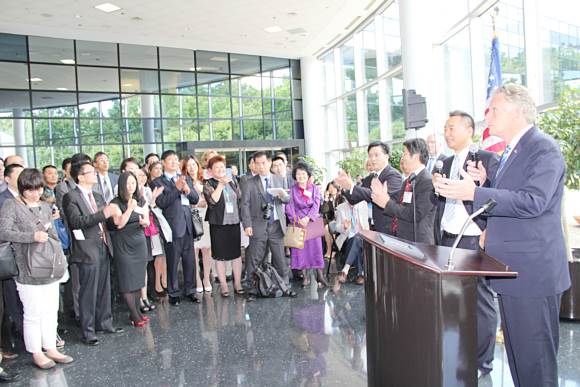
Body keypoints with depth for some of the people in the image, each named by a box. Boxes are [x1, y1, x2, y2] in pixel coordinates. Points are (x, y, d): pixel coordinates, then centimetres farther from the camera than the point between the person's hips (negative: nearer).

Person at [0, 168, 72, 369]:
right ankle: (36, 353, 18)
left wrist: (62, 262, 15)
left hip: (52, 269, 6)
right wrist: (32, 236, -24)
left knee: (51, 311, 12)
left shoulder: (45, 207, 13)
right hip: (29, 271, -5)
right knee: (33, 314, 3)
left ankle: (51, 348, 25)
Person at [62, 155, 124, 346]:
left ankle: (104, 322, 28)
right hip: (88, 250, -7)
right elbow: (76, 221, -21)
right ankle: (87, 331, 12)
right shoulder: (71, 197, -8)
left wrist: (113, 214, -5)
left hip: (103, 247, 7)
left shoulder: (97, 196, 15)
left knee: (104, 289, 14)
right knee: (88, 292, 1)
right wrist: (104, 213, -28)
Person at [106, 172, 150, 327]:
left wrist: (144, 222, -16)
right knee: (128, 281, -2)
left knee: (138, 279, 8)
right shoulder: (116, 203, -6)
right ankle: (135, 316, 5)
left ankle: (137, 311, 18)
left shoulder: (141, 201, 9)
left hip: (140, 243, 5)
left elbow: (147, 221, 6)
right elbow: (119, 224, -14)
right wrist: (130, 208, -22)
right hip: (123, 245, -5)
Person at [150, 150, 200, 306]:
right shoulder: (158, 182, 0)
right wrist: (176, 188, -20)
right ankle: (174, 293, 17)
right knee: (173, 262, 4)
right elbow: (161, 203, -14)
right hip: (172, 226, -5)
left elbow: (196, 199, 10)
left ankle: (189, 290, 23)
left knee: (189, 260, 10)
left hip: (187, 224, 5)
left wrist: (188, 190, -9)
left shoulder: (184, 179, 16)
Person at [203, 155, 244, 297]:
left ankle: (238, 283, 19)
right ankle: (223, 285, 14)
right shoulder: (208, 184, -3)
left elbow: (240, 199, 19)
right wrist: (221, 184, -20)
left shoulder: (232, 182, 10)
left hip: (234, 222, 4)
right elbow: (213, 200, -18)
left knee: (237, 254, 8)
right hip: (218, 224, -4)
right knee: (220, 256, 4)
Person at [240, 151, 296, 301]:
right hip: (259, 226, -3)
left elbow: (287, 200, 14)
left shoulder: (279, 180, 10)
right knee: (255, 260, 2)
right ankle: (251, 289, 13)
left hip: (277, 225, 3)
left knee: (280, 258, 9)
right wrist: (247, 225, -13)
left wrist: (284, 196, -10)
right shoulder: (249, 183, 0)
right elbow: (245, 205, -4)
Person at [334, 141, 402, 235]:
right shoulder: (370, 178, 11)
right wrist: (346, 187, -11)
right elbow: (353, 200, 9)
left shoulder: (394, 175, -12)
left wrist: (352, 186, -31)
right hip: (374, 229, 7)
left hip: (390, 230, -7)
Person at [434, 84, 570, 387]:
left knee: (534, 357, 0)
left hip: (533, 271, -9)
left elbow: (532, 201, -26)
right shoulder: (512, 151, 15)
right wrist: (485, 180, 3)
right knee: (516, 349, 20)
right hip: (511, 269, 9)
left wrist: (473, 193, -30)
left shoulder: (543, 149, -13)